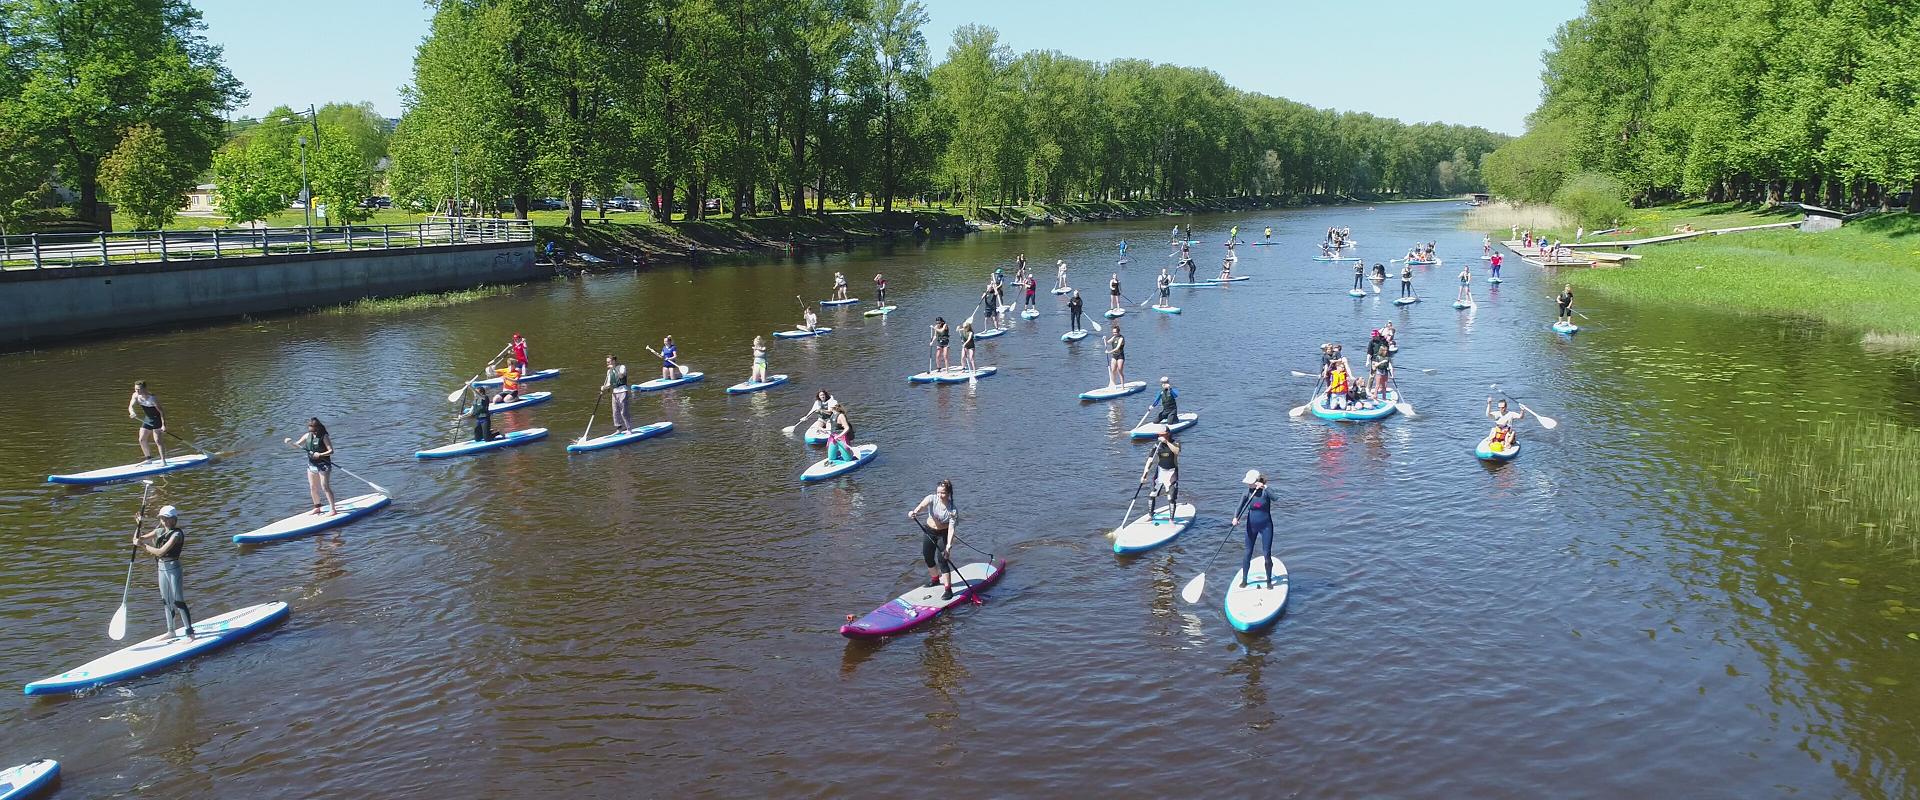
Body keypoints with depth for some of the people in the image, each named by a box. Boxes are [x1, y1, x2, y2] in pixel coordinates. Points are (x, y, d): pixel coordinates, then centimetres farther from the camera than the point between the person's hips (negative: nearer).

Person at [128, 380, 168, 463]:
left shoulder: (152, 398, -26)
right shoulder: (136, 396, -6)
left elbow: (161, 411, -24)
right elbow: (131, 406, -11)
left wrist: (163, 425, -29)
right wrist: (132, 413, -37)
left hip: (157, 419, -8)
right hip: (147, 419, 8)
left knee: (157, 440, -14)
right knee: (142, 439, 8)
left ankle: (163, 461, -11)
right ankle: (148, 458, 23)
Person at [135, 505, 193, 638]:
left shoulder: (176, 534, -15)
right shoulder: (159, 531, 9)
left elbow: (161, 552, -23)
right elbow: (137, 539, 15)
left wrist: (142, 545, -18)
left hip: (173, 568, -8)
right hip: (162, 568, 8)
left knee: (178, 601, -8)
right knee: (166, 602, 15)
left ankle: (190, 633, -4)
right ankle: (171, 631, 26)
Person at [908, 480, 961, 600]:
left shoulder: (953, 510, -22)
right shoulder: (932, 499, -18)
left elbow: (951, 529, -26)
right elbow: (922, 505, -40)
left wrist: (948, 546, -36)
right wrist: (914, 512, -62)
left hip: (943, 534, -4)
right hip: (928, 531, 4)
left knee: (942, 560, -12)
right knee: (928, 558, 15)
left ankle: (948, 589, -6)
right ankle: (935, 579, 42)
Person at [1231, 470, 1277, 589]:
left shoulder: (1265, 491, -15)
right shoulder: (1248, 492, -5)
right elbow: (1241, 506, -12)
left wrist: (1264, 487, -41)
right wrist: (1236, 517, -29)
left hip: (1266, 526, -3)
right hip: (1251, 526, 3)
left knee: (1267, 554, -1)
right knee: (1248, 553, 8)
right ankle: (1244, 580, 21)